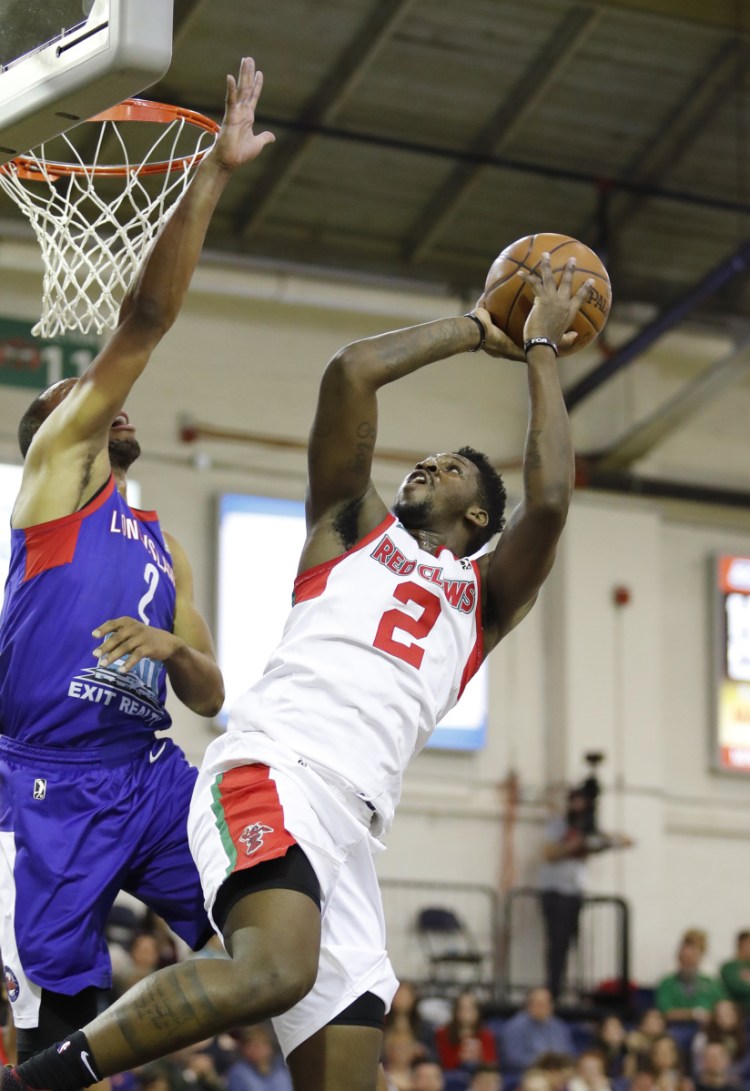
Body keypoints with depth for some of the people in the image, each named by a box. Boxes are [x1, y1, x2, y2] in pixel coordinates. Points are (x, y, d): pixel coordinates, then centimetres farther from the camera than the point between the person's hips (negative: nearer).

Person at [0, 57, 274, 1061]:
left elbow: (210, 697, 21)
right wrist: (211, 176, -8)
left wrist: (175, 649, -3)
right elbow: (144, 321, -2)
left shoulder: (164, 549, 25)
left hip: (153, 774, 6)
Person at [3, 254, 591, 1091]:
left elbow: (549, 503, 8)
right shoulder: (355, 525, 23)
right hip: (270, 774, -4)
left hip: (352, 826, 5)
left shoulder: (483, 598, 27)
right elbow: (352, 369, 11)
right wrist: (475, 330, 21)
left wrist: (540, 351, 16)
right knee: (276, 969, -33)